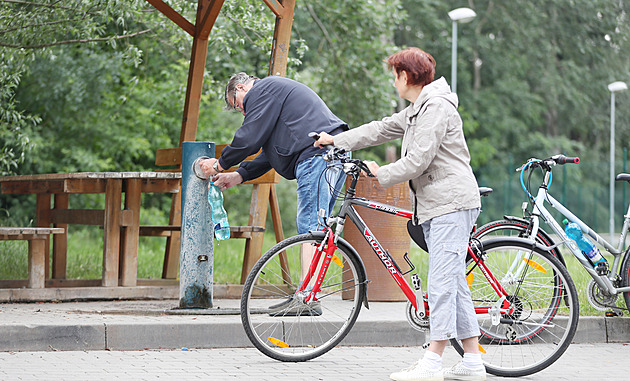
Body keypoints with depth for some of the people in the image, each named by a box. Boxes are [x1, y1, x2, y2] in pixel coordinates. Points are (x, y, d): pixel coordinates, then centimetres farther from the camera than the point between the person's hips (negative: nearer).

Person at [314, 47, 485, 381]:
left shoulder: (437, 107, -13)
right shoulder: (417, 110, 21)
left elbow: (418, 161, -18)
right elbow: (382, 129, 27)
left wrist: (382, 174, -6)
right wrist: (338, 141, 26)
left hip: (452, 203, -11)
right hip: (435, 206, 11)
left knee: (442, 281, -13)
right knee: (453, 282, 8)